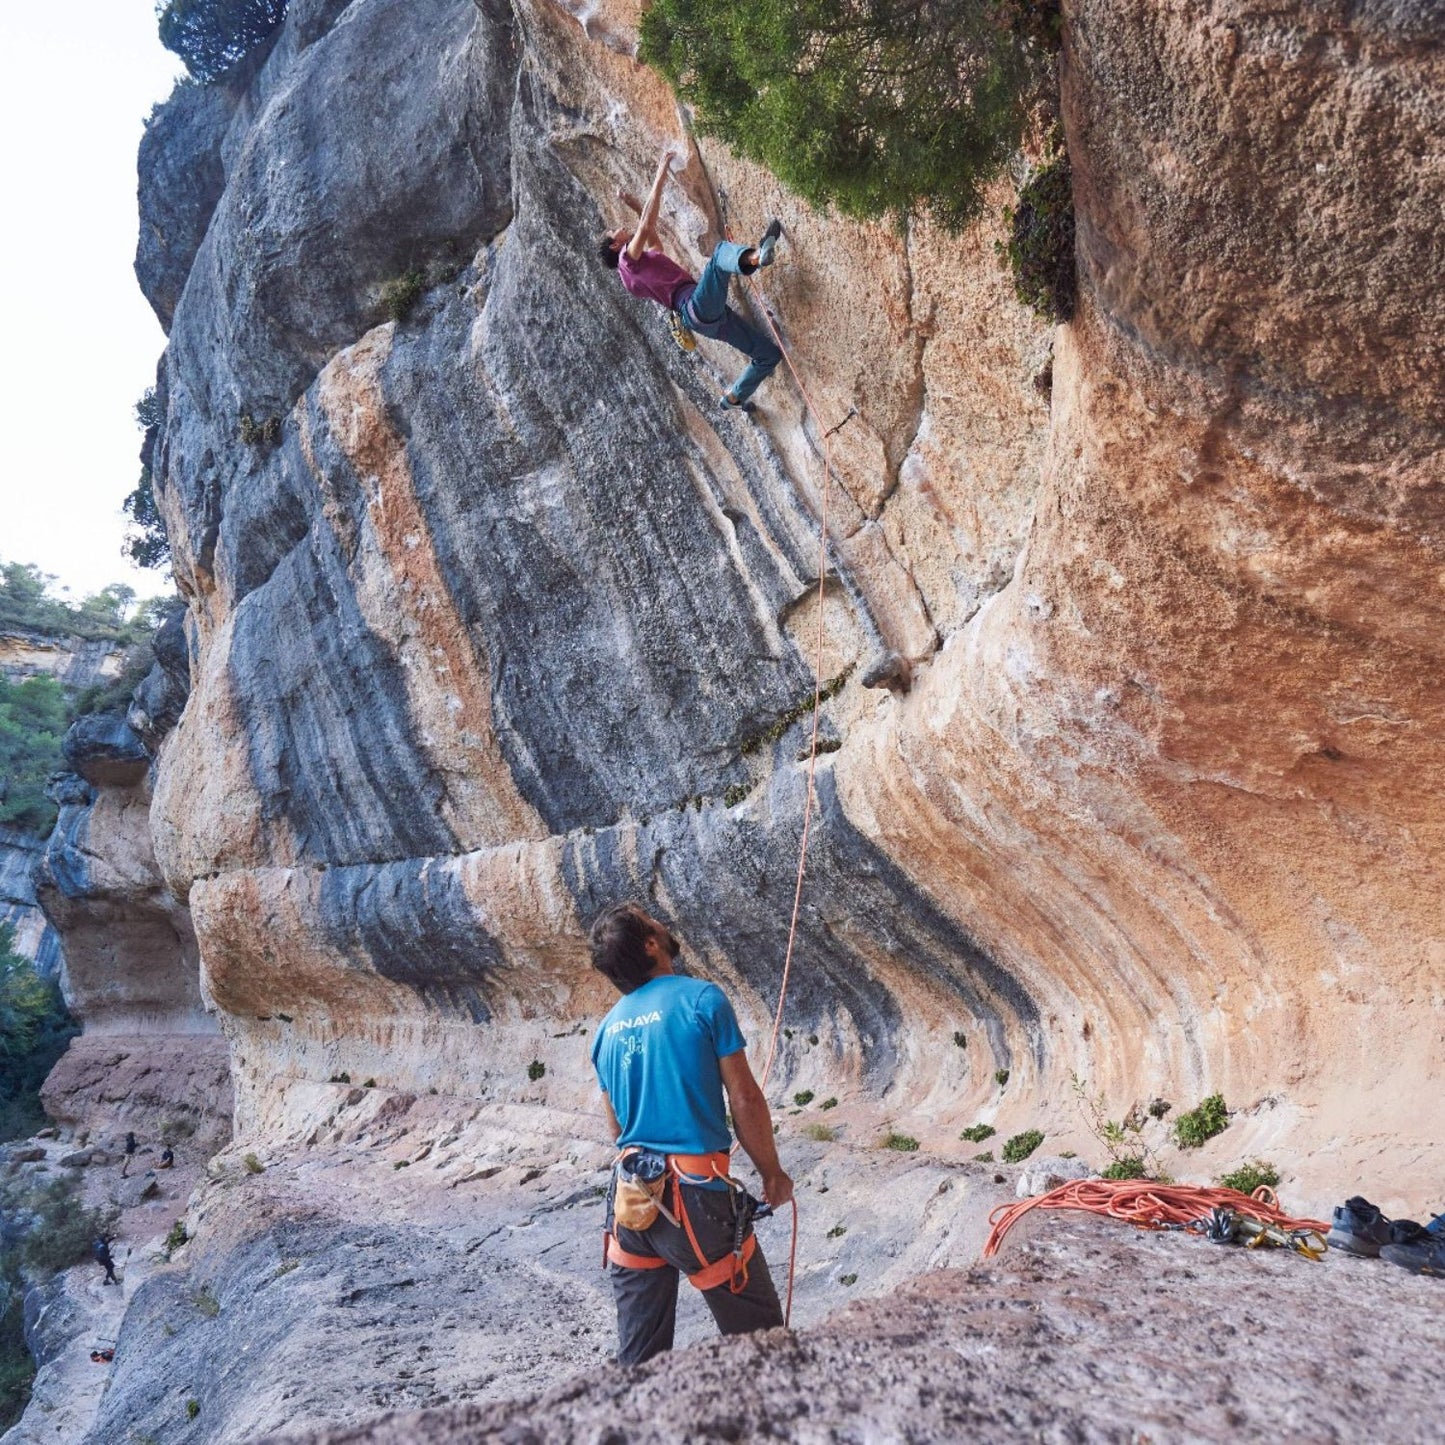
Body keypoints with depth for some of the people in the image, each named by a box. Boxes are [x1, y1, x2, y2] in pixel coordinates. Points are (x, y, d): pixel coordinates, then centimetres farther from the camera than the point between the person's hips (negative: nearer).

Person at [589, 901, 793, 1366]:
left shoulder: (607, 1029, 8)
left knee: (637, 1358, 15)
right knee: (759, 1338, 9)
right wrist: (772, 1175, 5)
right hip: (698, 1195, -6)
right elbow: (744, 1099, -8)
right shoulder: (701, 999, -9)